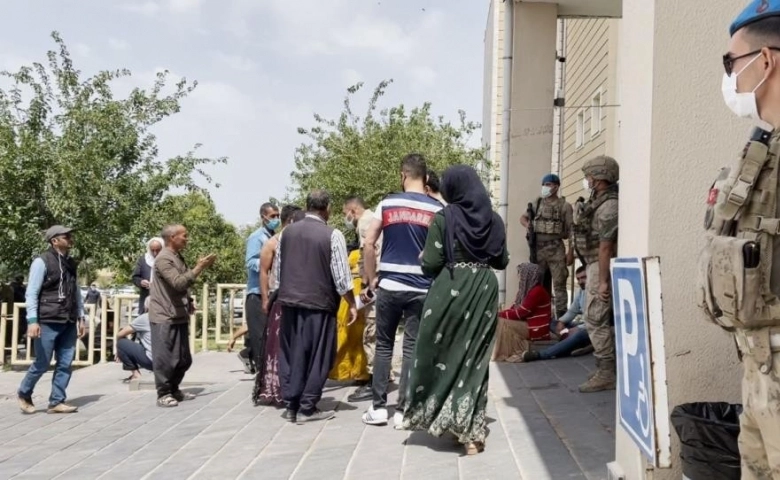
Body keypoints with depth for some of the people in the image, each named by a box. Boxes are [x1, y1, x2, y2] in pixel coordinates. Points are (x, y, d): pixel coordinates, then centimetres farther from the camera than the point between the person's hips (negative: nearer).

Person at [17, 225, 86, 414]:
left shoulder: (70, 263, 13)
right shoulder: (42, 262, -8)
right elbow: (31, 293, -11)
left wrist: (80, 317, 15)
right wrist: (32, 320, -18)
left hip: (68, 323, 6)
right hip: (48, 322, -6)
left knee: (65, 364, 4)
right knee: (42, 364, 1)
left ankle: (56, 402, 12)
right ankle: (24, 394, 25)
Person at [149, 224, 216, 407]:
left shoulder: (178, 257, 15)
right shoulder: (164, 259, -15)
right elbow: (178, 283, -25)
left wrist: (189, 302, 12)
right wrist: (199, 267, -24)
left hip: (179, 316, 9)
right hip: (165, 317, -9)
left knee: (184, 358, 13)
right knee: (165, 358, -3)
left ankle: (174, 390, 25)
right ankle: (163, 394, 6)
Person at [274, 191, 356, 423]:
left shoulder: (287, 232, 7)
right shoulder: (332, 235, -8)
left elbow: (277, 270, 13)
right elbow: (341, 276, -9)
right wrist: (352, 304, 1)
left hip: (288, 301, 5)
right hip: (318, 303, -5)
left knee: (291, 354, 13)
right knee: (317, 356, 6)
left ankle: (291, 405, 17)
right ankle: (307, 408, 9)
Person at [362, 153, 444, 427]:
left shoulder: (387, 204, 1)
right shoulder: (436, 209, -1)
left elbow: (368, 244, -2)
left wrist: (372, 278, 7)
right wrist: (436, 280, 10)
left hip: (389, 286, 1)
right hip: (421, 289, 0)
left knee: (383, 345, 12)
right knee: (412, 347, 6)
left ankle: (378, 407, 13)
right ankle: (402, 410, 8)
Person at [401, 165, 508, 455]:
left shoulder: (444, 218, -7)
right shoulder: (494, 219, 6)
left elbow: (431, 265, -10)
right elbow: (502, 262, 13)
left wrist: (424, 259, 11)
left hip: (450, 290, -4)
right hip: (484, 290, 4)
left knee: (441, 353, 12)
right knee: (475, 358, 10)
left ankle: (441, 418, 20)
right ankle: (471, 431, 13)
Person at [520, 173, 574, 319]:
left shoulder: (565, 206, 1)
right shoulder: (537, 203, 12)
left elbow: (571, 231, -1)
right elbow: (523, 217, 21)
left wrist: (570, 252, -8)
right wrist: (527, 224, -4)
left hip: (556, 248, -4)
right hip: (538, 248, 4)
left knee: (559, 284, -3)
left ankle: (561, 318, 0)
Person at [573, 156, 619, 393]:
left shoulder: (609, 205, -18)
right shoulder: (598, 201, 13)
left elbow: (605, 246, -23)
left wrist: (603, 281, -24)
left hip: (602, 266, -10)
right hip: (595, 264, 10)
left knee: (595, 319, -9)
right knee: (604, 318, 14)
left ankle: (606, 374, -4)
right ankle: (607, 368, 22)